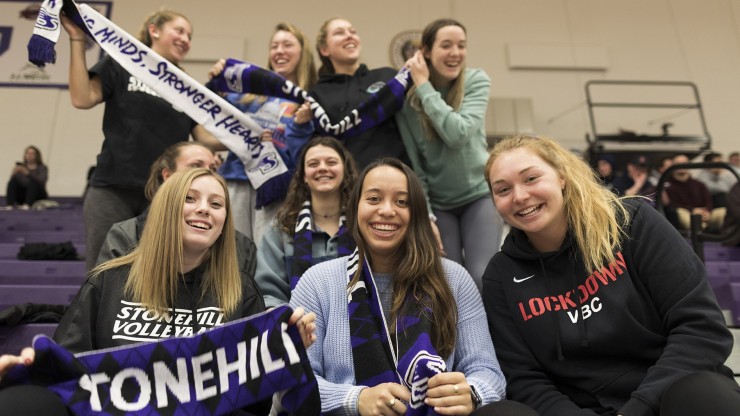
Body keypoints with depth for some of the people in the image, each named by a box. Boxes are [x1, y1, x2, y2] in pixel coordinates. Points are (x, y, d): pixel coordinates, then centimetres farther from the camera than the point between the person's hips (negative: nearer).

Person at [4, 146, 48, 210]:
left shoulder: (42, 168, 0)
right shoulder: (21, 167, 9)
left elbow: (41, 181, -20)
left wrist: (28, 173, -35)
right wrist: (13, 174, -26)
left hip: (38, 196, -3)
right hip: (23, 197, 3)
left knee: (33, 180, -29)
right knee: (13, 180, -20)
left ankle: (27, 205, -47)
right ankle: (9, 206, -36)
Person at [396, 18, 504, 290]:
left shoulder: (476, 81, -8)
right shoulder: (406, 97, -8)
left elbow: (458, 133, -25)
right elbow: (413, 164, -6)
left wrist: (424, 86, -20)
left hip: (479, 194, 0)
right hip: (436, 203, 0)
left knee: (482, 279, -12)